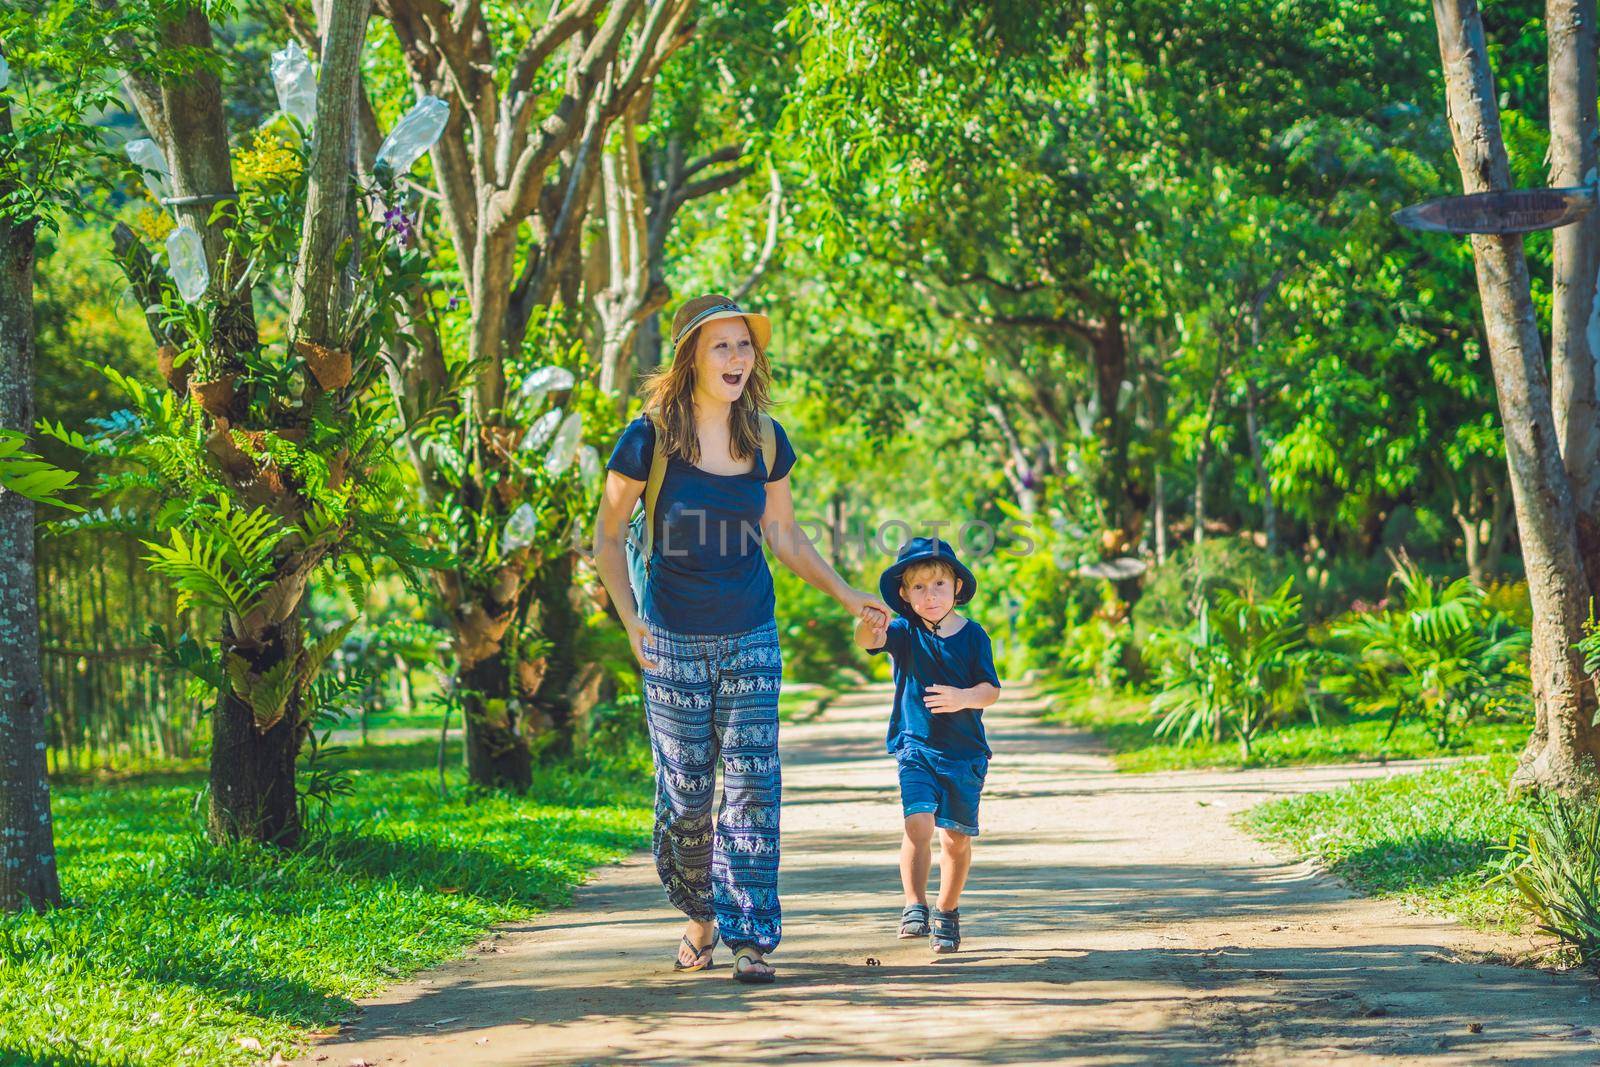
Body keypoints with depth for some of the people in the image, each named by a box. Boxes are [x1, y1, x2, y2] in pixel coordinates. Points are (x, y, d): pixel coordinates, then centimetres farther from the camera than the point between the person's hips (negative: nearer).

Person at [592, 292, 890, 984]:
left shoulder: (765, 440, 2)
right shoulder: (650, 437, -9)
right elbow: (608, 537, -1)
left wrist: (849, 599, 8)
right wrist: (630, 621, -14)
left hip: (751, 639, 2)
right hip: (673, 641, -2)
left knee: (752, 783, -5)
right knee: (685, 791, 4)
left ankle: (750, 938, -3)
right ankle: (700, 914, 27)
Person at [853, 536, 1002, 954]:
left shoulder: (972, 635, 0)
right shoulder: (905, 633, -1)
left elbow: (991, 689, -3)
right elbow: (867, 641, -21)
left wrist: (963, 698, -24)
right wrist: (868, 627, -46)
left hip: (964, 751, 1)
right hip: (916, 747, -1)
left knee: (957, 836, 6)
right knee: (918, 823, -19)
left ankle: (947, 913, 23)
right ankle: (914, 908, -13)